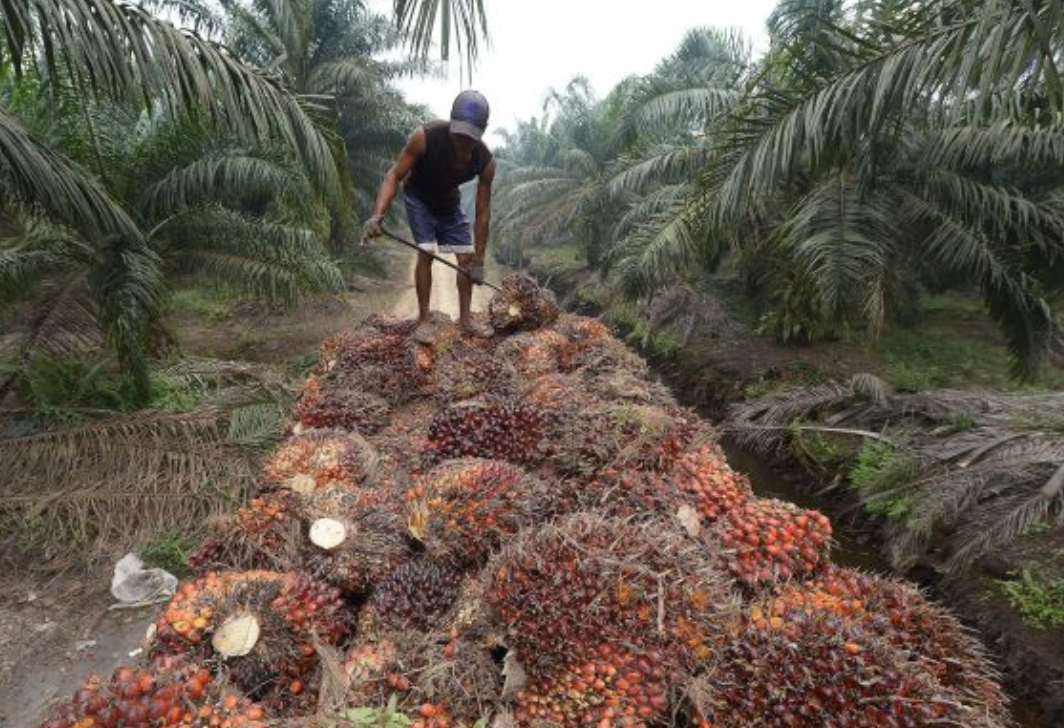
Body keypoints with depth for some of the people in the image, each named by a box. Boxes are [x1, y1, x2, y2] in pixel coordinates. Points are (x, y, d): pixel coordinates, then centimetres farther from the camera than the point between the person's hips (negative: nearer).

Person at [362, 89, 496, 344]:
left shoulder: (485, 161, -27)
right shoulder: (425, 137, -35)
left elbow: (483, 212, -20)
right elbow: (394, 176, -26)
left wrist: (478, 259, -18)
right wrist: (378, 215, -41)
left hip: (449, 203, 3)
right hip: (418, 198, -3)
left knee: (466, 258, -1)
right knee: (426, 253, -17)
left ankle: (465, 318, 13)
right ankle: (424, 319, -6)